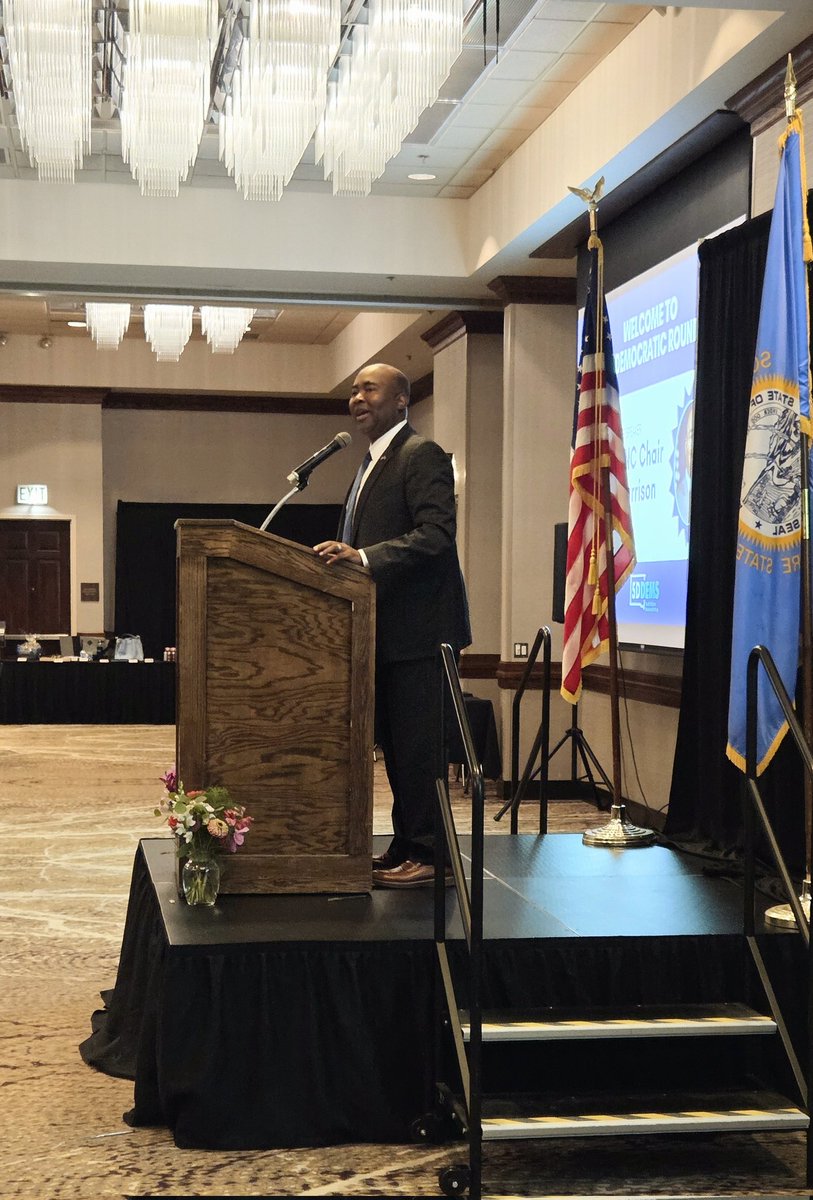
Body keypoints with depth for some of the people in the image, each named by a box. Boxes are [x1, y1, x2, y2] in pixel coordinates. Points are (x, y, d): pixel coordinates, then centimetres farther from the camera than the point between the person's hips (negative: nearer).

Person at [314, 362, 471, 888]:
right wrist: (344, 556, 10)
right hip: (388, 629, 10)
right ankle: (406, 844, 23)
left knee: (418, 745, -5)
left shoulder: (421, 455, -11)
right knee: (396, 744, 14)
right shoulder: (374, 463, 19)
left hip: (417, 628, -10)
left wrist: (363, 557, -29)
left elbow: (436, 534, -22)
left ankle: (430, 853, 2)